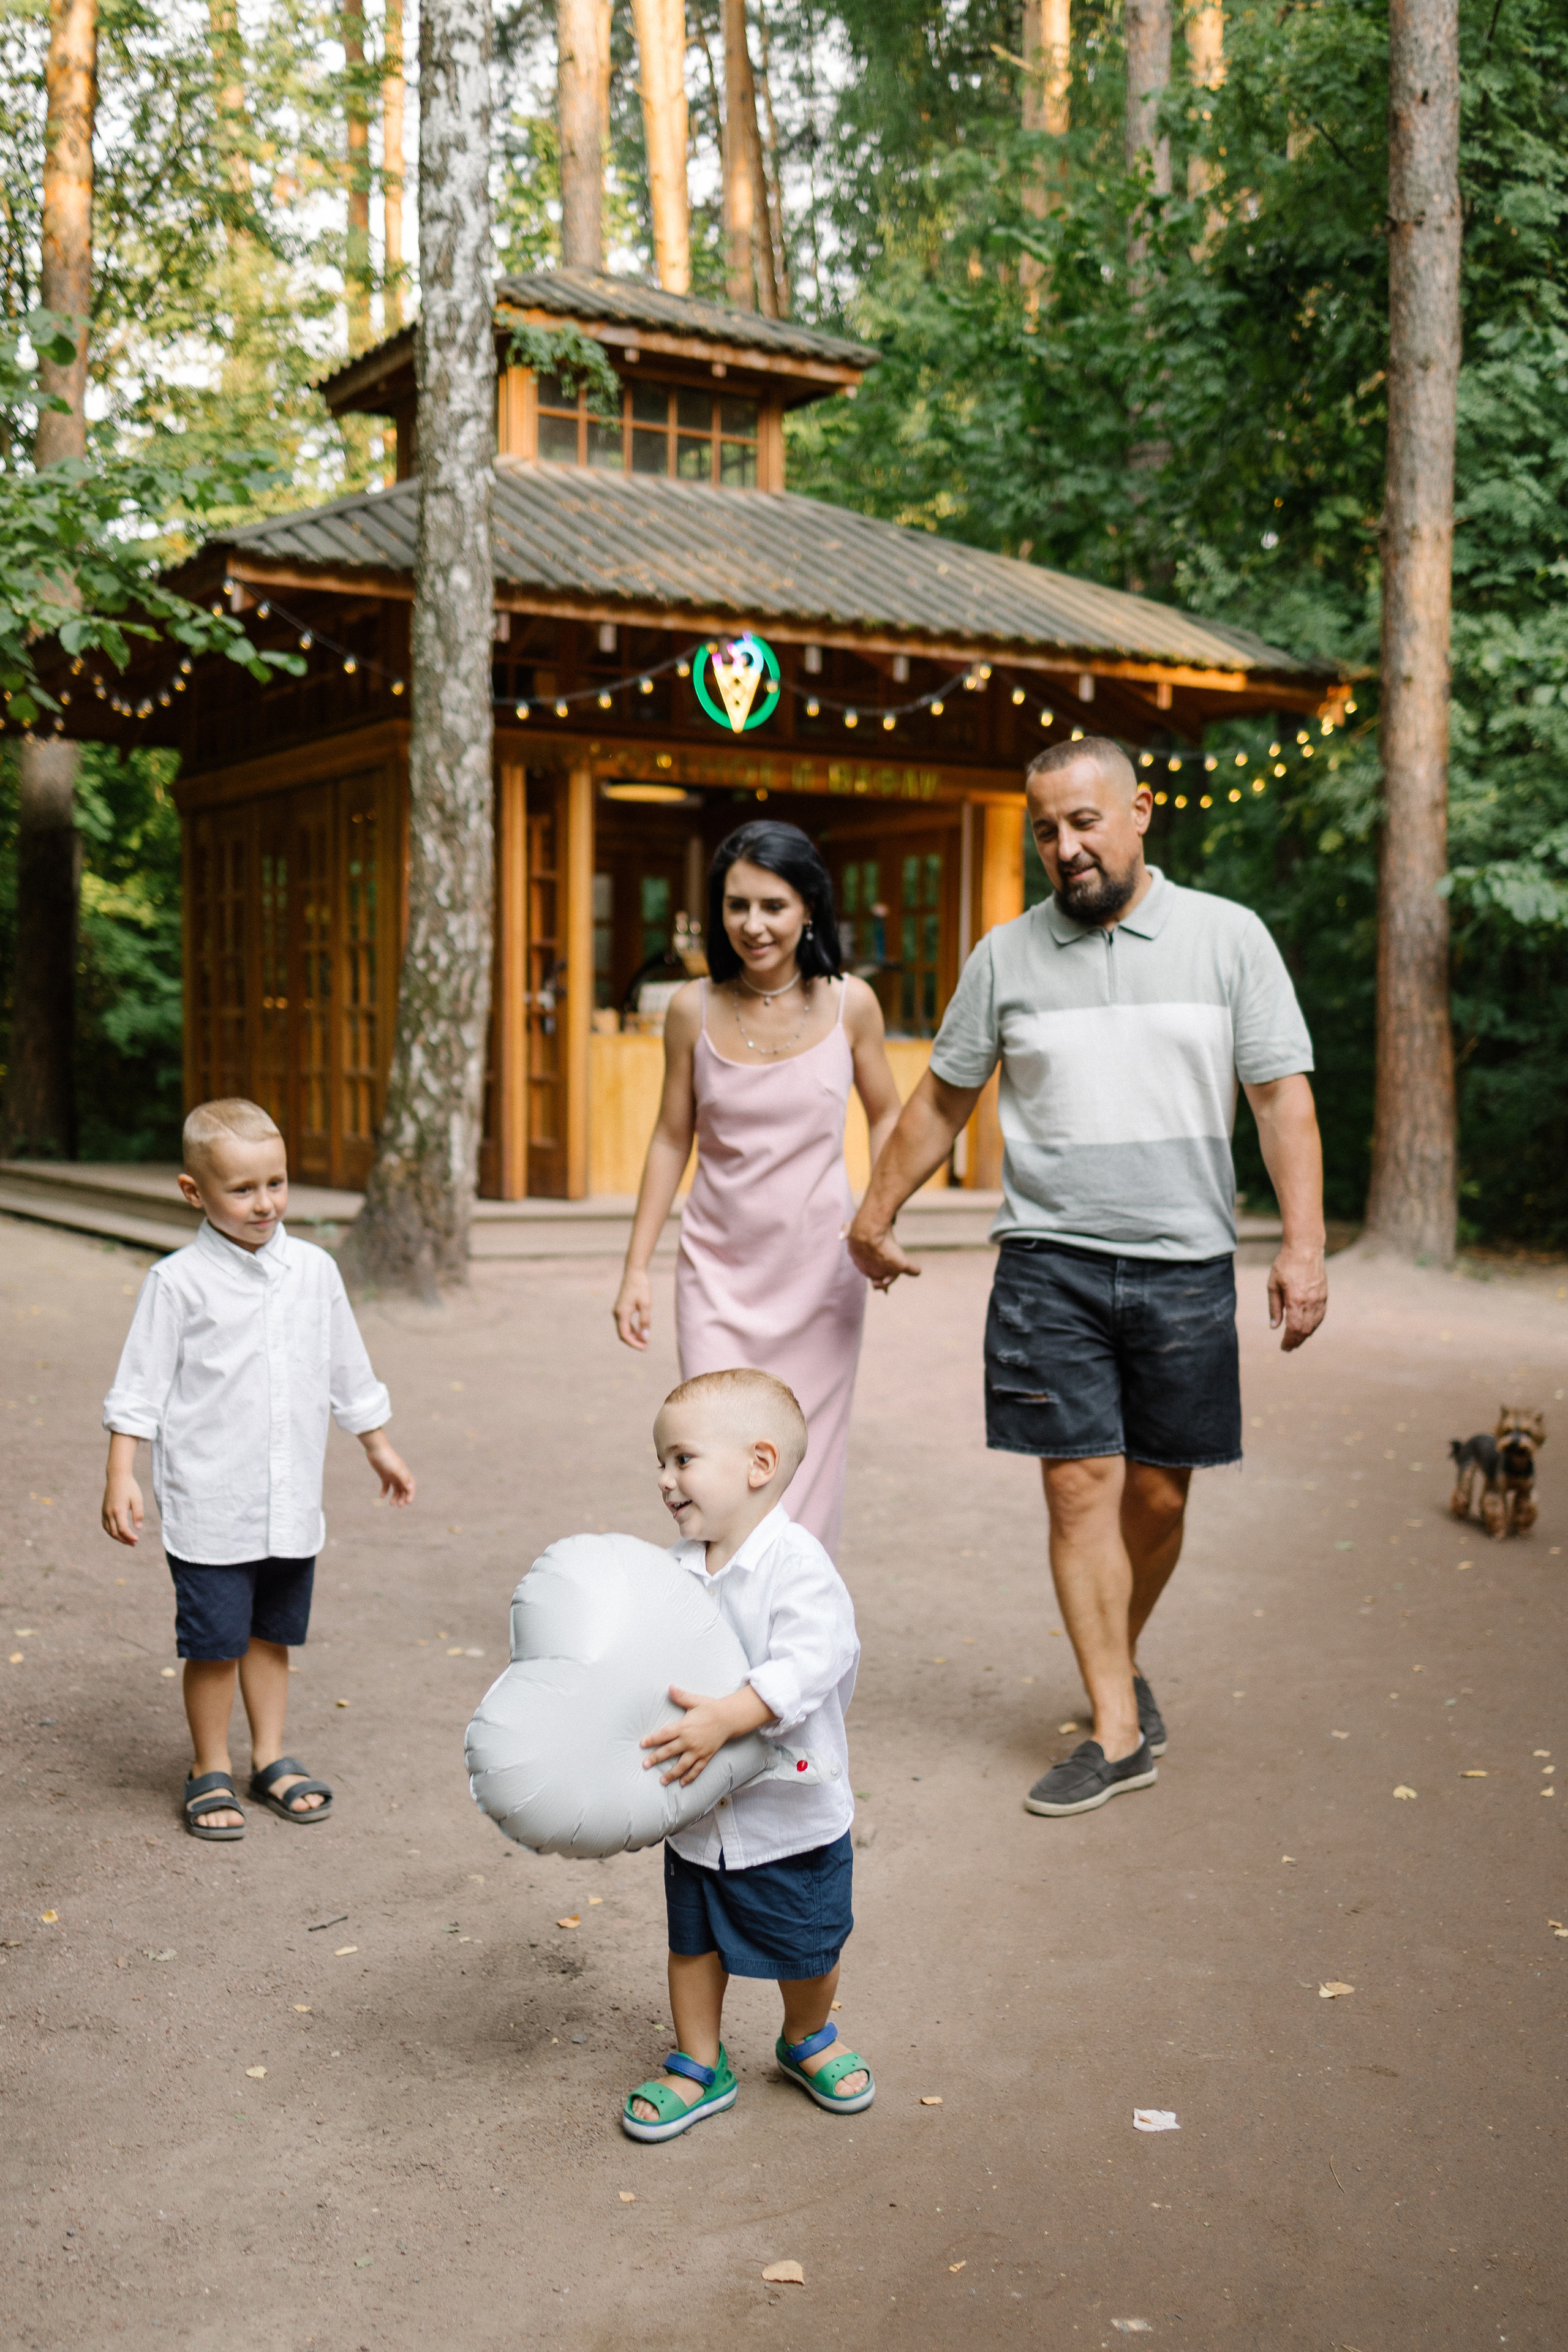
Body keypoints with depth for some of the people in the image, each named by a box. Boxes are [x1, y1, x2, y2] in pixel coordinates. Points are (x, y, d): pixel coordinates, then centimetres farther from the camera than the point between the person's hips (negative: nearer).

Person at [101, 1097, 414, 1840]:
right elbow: (140, 1387, -5)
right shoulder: (178, 1282, -9)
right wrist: (121, 1477, -10)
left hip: (290, 1503, 4)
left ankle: (271, 1759, 30)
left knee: (272, 1636, 15)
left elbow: (348, 1372, 16)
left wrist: (378, 1446, 23)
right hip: (210, 1505, -4)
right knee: (214, 1642, 2)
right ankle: (209, 1772, 20)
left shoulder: (314, 1270, 4)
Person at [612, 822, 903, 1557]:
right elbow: (672, 1139, 6)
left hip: (820, 1271, 0)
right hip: (719, 1271, 0)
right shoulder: (693, 1008, -2)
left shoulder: (850, 1004, -3)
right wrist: (636, 1268, 5)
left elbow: (886, 1116, 11)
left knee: (806, 1468, 6)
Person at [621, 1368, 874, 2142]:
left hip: (792, 1810, -5)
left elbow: (809, 1662, -32)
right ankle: (699, 2068, 36)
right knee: (693, 1941, 17)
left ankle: (808, 2043, 42)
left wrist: (724, 1717, -40)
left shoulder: (796, 1564, -22)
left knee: (806, 1949, 14)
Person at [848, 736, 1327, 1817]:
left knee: (1158, 1495, 7)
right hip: (1049, 1264, 0)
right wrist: (875, 1212, 18)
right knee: (1081, 1487, -4)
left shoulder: (1230, 937, 3)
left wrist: (1304, 1245, -11)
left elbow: (1283, 1096, -1)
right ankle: (1119, 1729, 5)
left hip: (1185, 1268, 0)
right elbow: (943, 1097, 16)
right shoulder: (1006, 955, 6)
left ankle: (1122, 1658, 34)